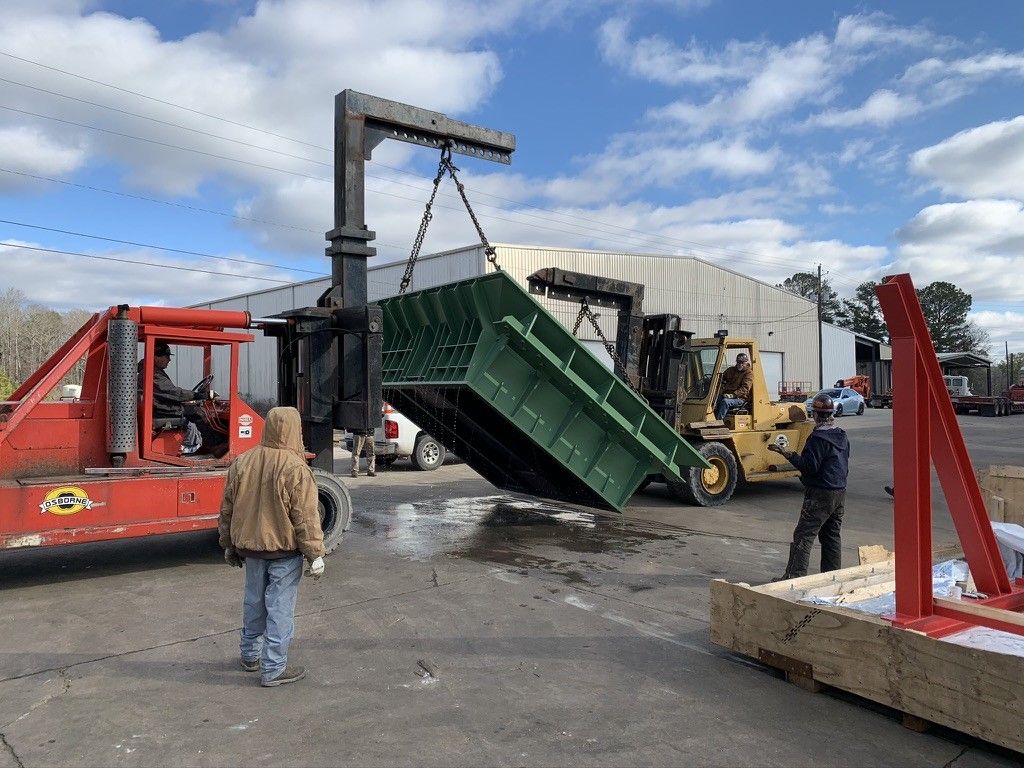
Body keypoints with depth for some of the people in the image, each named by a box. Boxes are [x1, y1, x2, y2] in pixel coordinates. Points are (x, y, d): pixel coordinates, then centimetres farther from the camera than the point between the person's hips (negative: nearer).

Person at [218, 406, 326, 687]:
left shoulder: (242, 462, 0)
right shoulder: (296, 469, -19)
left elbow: (227, 509, 8)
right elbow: (306, 517, -17)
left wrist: (229, 545, 20)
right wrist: (315, 555, -9)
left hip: (250, 547, 6)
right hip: (285, 550, -6)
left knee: (254, 602, 21)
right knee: (280, 608, 4)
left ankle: (250, 655, 37)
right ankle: (273, 669, 11)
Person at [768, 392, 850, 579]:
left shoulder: (818, 438, -17)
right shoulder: (842, 436, 11)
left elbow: (809, 466, -21)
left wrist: (787, 454, -19)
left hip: (820, 494, -9)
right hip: (840, 493, 9)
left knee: (803, 535, -6)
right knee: (832, 536, 15)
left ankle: (794, 576, -7)